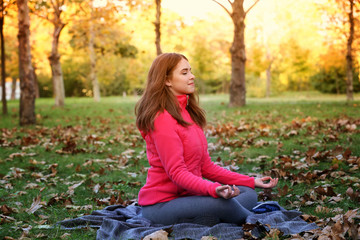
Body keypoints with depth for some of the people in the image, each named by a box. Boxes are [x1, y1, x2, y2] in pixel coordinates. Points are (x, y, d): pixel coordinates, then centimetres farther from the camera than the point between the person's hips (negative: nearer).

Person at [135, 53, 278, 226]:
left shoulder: (189, 114, 12)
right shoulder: (162, 119, -16)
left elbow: (205, 166, 12)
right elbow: (176, 172, -22)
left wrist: (251, 182, 8)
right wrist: (214, 189, -38)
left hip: (187, 194, 10)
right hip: (161, 205, -9)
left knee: (249, 194, 5)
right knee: (222, 203, -30)